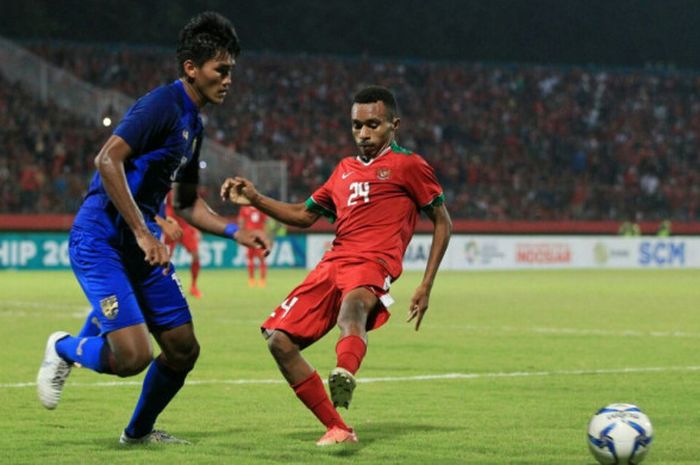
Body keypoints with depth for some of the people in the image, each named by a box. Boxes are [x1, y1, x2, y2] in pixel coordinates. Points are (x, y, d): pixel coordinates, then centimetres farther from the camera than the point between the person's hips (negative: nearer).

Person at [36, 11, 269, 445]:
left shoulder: (193, 124, 15)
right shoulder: (163, 105, -14)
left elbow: (188, 203, 25)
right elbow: (107, 160, -25)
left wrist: (235, 231, 11)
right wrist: (142, 233, -25)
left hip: (142, 244, 9)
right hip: (101, 241, -9)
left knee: (184, 349, 8)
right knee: (133, 355, -19)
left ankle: (139, 431, 30)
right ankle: (63, 349, 12)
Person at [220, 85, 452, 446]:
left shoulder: (408, 165, 8)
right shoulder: (345, 169, 27)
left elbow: (442, 222, 9)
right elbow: (304, 216, 33)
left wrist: (426, 286, 1)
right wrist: (255, 199, 17)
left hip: (373, 263, -7)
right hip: (332, 264, 7)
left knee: (352, 306, -41)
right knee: (279, 341, -5)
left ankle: (344, 376, -73)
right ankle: (337, 429, 1)